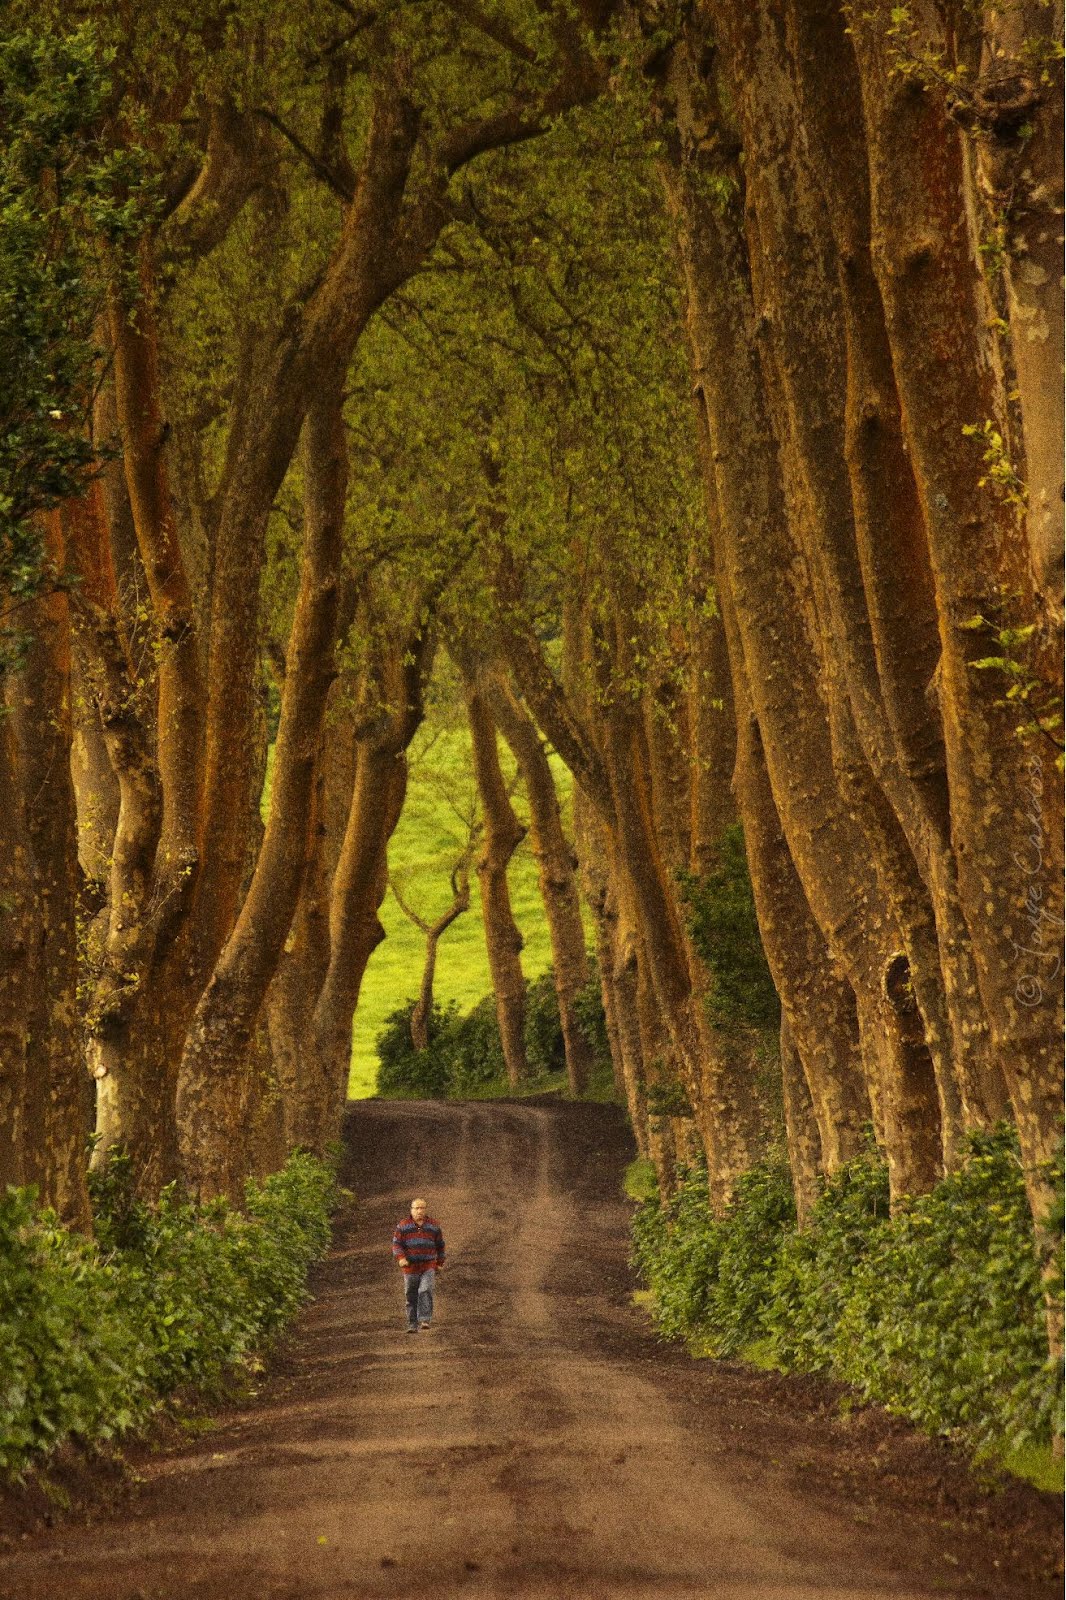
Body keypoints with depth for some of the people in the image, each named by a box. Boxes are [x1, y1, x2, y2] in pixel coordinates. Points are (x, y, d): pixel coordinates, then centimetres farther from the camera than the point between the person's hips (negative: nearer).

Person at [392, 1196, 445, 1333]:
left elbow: (440, 1245, 16)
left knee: (425, 1292, -19)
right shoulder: (403, 1226, 2)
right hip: (411, 1268, 1)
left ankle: (425, 1322, -22)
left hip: (429, 1267, -1)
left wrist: (440, 1263, 14)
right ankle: (412, 1325, 12)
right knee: (410, 1297, 3)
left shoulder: (433, 1225, 6)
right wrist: (400, 1258, -19)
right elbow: (396, 1244, -2)